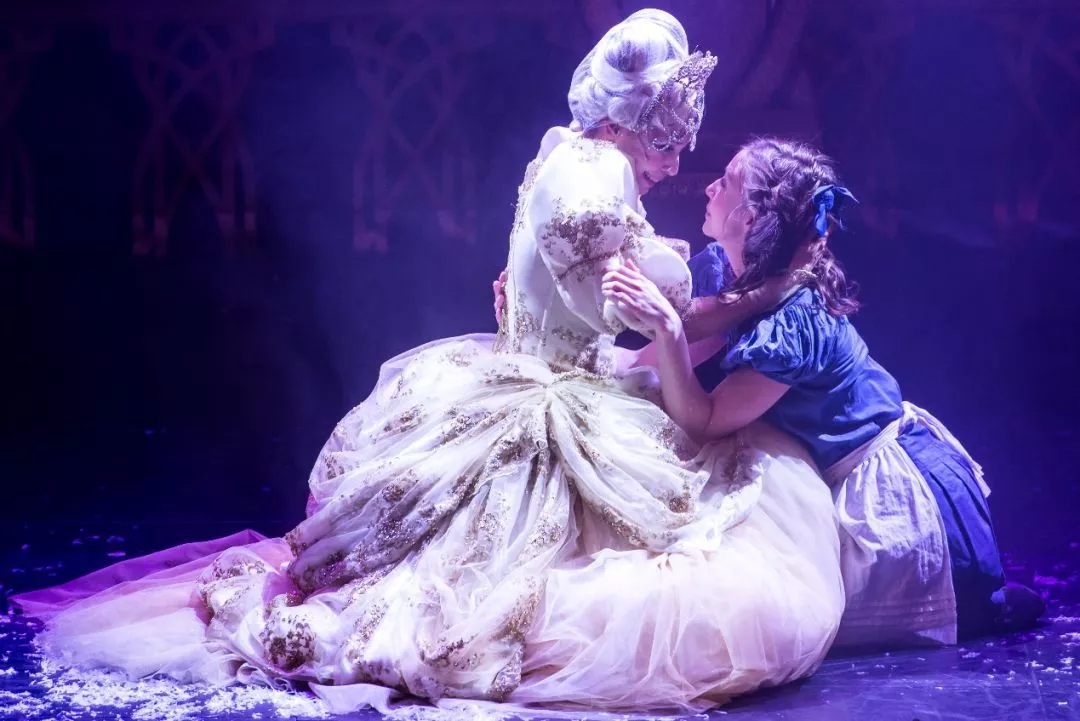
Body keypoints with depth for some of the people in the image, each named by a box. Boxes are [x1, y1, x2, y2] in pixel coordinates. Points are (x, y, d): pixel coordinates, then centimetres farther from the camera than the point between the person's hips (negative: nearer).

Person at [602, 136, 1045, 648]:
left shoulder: (790, 325, -32)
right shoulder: (721, 269, -7)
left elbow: (703, 421, -32)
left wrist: (665, 325, -44)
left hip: (885, 488, -8)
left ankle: (985, 606, 12)